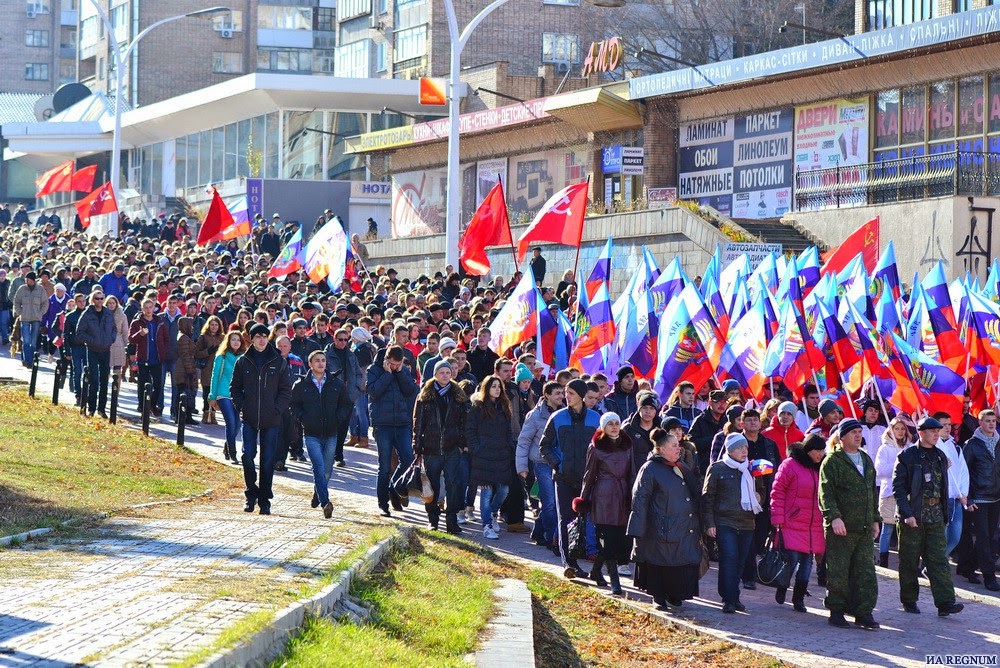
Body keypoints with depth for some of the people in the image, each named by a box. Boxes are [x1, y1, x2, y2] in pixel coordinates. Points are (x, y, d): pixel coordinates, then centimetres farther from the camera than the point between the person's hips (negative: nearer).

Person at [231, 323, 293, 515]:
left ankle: (264, 500, 10)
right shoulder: (243, 362, 6)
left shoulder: (278, 362, 3)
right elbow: (235, 387, 12)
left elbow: (286, 390, 5)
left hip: (271, 420, -1)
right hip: (249, 419, 1)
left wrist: (277, 408, -6)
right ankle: (251, 494, 9)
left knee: (268, 460, 2)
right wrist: (240, 406, -1)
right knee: (248, 455, -8)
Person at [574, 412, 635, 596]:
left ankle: (596, 571, 26)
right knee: (609, 539, -9)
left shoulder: (627, 446, 11)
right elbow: (589, 474, 5)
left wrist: (633, 497, 9)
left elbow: (631, 473, 15)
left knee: (620, 538, 6)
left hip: (623, 496, 5)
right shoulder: (595, 448, -1)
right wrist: (583, 498, 7)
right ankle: (615, 582, -12)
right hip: (603, 496, -5)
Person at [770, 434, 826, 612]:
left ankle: (798, 599, 14)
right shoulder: (790, 465, -6)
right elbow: (777, 492, -7)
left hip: (814, 527, 5)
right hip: (792, 523, -5)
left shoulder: (821, 468, 11)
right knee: (792, 559, -8)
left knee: (807, 561, 5)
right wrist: (778, 519, -11)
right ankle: (781, 589, 19)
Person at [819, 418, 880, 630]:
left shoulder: (866, 459, 18)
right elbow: (826, 492, -13)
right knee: (838, 572, -1)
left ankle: (863, 612, 6)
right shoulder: (832, 461, -5)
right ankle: (837, 612, 8)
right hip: (840, 527, -6)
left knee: (865, 570, 3)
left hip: (864, 528, 6)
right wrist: (834, 516, -25)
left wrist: (875, 519, 21)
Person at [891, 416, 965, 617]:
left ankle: (945, 602, -8)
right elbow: (898, 487, -9)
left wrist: (944, 513, 14)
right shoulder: (907, 456, -5)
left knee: (938, 560, -3)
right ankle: (909, 601, 15)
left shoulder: (940, 457, 13)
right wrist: (907, 514, -16)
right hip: (912, 517, -4)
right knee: (909, 561, 4)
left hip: (935, 518, 4)